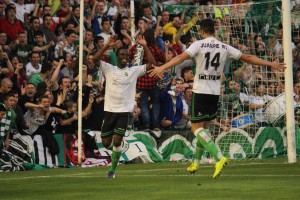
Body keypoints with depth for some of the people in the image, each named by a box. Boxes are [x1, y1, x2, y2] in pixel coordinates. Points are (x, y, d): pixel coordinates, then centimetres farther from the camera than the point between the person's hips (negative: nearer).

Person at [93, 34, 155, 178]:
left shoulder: (134, 71, 6)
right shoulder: (109, 69, 5)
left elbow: (151, 63, -1)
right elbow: (94, 59, -9)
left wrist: (145, 46, -8)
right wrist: (108, 46, -17)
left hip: (124, 111, -1)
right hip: (110, 110, 1)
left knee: (117, 141, -12)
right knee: (106, 143, 2)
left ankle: (112, 169, 2)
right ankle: (119, 145, 36)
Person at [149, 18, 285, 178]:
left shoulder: (199, 45, -6)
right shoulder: (224, 47, 7)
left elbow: (182, 57, -21)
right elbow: (248, 58, 10)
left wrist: (162, 68, -29)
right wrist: (271, 64, 19)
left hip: (200, 91, -5)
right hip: (215, 93, 5)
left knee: (197, 128, -5)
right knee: (204, 127, 18)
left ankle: (219, 158, -24)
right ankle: (196, 163, 24)